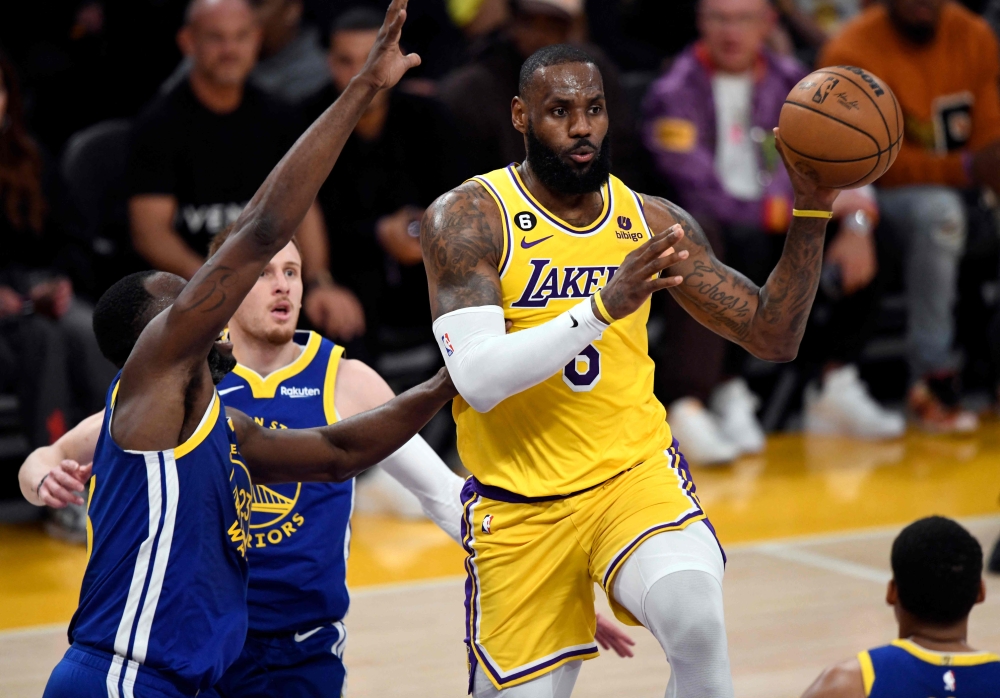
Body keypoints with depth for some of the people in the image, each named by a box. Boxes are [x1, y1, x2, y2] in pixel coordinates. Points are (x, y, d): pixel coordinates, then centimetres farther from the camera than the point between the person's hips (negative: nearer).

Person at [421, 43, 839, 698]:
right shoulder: (466, 219, -10)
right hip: (518, 506, -1)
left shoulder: (653, 222, 2)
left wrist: (811, 211, -7)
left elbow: (774, 337, 4)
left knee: (696, 620, -30)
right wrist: (602, 308, -31)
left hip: (634, 472, 1)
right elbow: (479, 380, -22)